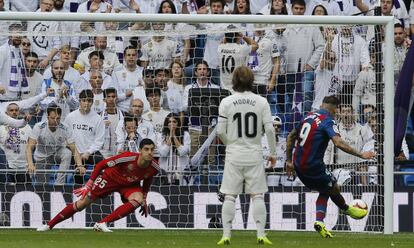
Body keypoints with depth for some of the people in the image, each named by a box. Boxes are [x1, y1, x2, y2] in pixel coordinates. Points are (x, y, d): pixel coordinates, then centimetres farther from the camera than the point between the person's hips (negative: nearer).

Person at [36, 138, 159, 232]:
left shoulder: (154, 168, -22)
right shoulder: (128, 157, -35)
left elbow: (147, 182, 5)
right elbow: (101, 164, -23)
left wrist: (144, 201, 6)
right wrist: (88, 185, -21)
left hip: (129, 184, 4)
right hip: (109, 178, -4)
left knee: (138, 199, -28)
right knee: (82, 203, -3)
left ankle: (102, 224, -22)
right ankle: (49, 225, 13)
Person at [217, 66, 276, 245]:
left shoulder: (226, 102, -4)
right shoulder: (261, 102, -2)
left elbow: (220, 131, -4)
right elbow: (269, 129, -4)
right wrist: (273, 153, 7)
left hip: (234, 155, 0)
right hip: (254, 155, 0)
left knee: (229, 196, 3)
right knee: (257, 196, 4)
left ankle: (226, 235, 0)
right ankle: (261, 235, -2)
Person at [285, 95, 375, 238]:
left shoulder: (308, 117, 11)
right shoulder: (328, 121, -12)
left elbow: (291, 137, 19)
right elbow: (339, 143, -27)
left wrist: (289, 160, 25)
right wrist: (361, 155, -23)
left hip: (298, 166, 8)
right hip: (313, 166, -8)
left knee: (325, 191, 20)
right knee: (334, 188, 15)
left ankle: (319, 222, 8)